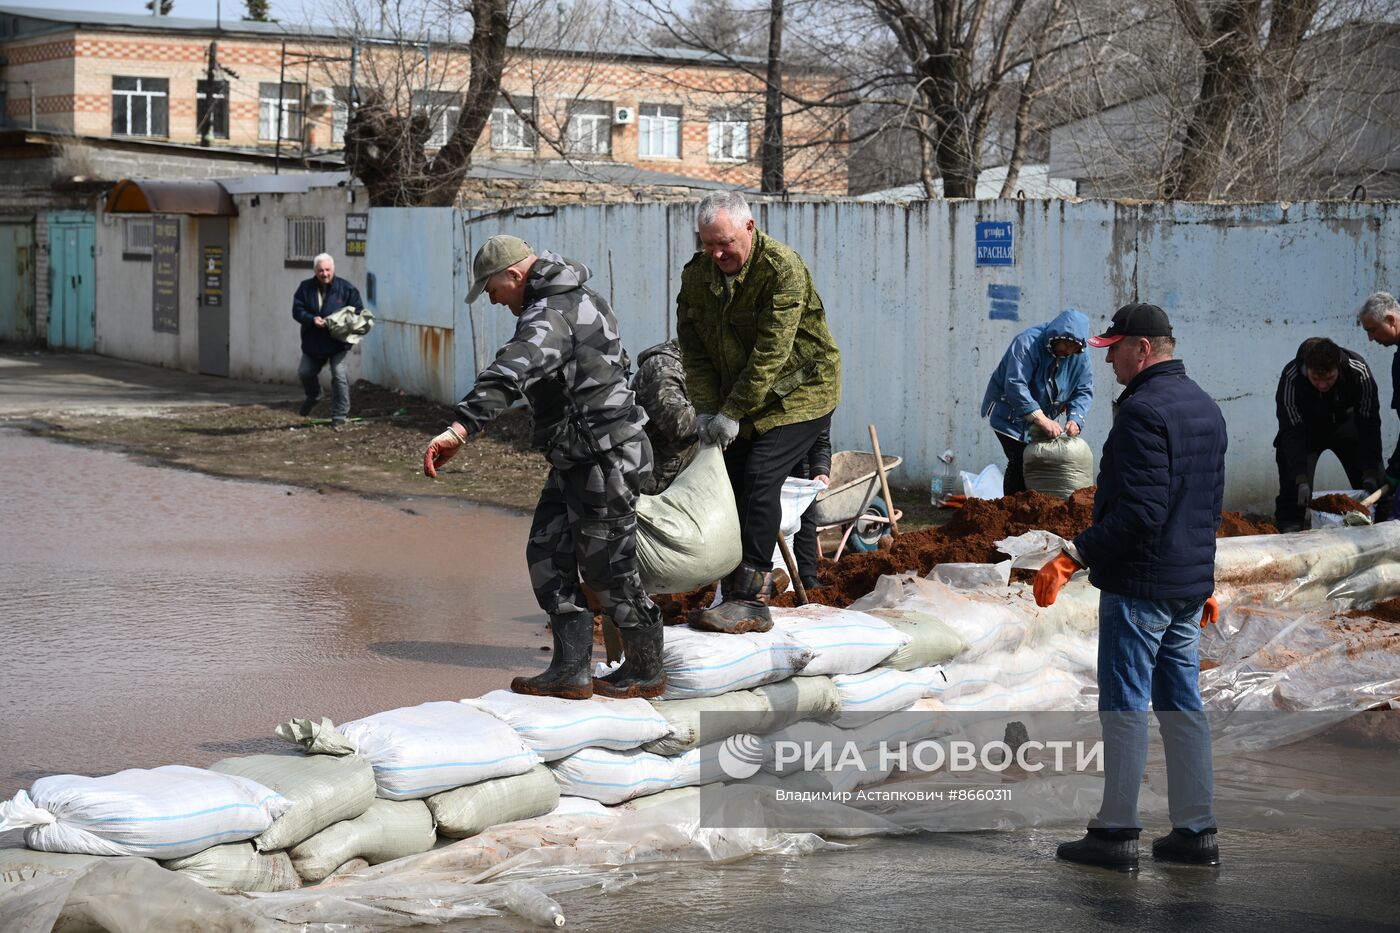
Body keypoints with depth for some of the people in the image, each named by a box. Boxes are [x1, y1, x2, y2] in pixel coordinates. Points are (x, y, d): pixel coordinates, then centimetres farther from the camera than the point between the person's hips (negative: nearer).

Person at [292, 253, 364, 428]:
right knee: (305, 373, 14)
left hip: (338, 343, -3)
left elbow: (358, 311, -1)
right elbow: (297, 310, -5)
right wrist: (312, 319, -23)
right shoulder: (306, 288, -2)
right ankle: (313, 396, 48)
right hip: (312, 343, 3)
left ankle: (339, 416, -4)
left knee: (340, 377, -13)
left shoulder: (346, 289, -7)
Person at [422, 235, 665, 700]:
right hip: (577, 459, 11)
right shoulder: (577, 296, 13)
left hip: (603, 457, -11)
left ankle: (646, 671, 18)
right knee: (548, 554, 9)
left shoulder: (551, 314, -22)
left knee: (608, 569, 1)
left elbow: (509, 374, -41)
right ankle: (570, 671, 9)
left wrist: (460, 429, -52)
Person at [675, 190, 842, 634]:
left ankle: (749, 600, -22)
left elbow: (771, 352, -26)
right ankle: (735, 595, 10)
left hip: (798, 392, -7)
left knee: (760, 476, -20)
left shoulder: (783, 269, -23)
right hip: (739, 399, 7)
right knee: (730, 482, 2)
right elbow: (694, 348, 0)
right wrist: (706, 409, -12)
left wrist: (733, 413, -26)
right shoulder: (697, 274, -2)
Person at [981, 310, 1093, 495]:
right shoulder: (1027, 343, -27)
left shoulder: (1079, 357, -6)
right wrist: (1040, 419, -44)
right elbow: (1015, 386, -36)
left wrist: (1075, 419, -26)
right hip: (1010, 415, -6)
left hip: (1045, 416, 6)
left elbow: (1084, 392, -5)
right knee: (1020, 462, -18)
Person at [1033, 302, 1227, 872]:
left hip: (1138, 585, -9)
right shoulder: (1205, 408, 14)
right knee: (1181, 706, 12)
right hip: (1190, 587, 9)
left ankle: (1117, 832, 1)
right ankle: (1196, 831, 14)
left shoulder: (1143, 411, -17)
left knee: (1124, 707, -3)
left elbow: (1138, 512, -24)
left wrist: (1073, 557, -23)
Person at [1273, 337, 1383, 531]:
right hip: (1307, 428, -2)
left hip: (1344, 423, 2)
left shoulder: (1359, 372, -32)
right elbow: (1292, 433, -35)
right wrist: (1301, 481, -42)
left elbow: (1369, 426, -27)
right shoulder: (1291, 378, -37)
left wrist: (1371, 474, -33)